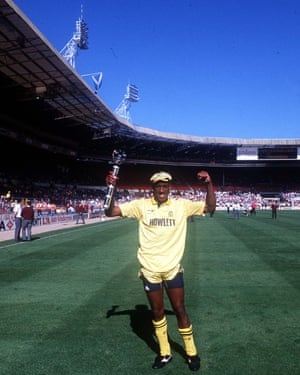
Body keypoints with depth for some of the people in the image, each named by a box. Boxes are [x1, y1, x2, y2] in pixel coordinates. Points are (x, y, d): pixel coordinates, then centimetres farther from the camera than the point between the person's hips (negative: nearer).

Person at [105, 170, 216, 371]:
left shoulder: (181, 205, -2)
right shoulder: (141, 205, -4)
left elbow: (210, 207, -2)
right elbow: (111, 212, -7)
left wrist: (209, 184, -16)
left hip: (173, 268, 0)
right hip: (150, 269, 0)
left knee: (180, 310, 9)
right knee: (157, 312, 13)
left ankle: (191, 353, 27)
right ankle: (165, 353, 30)